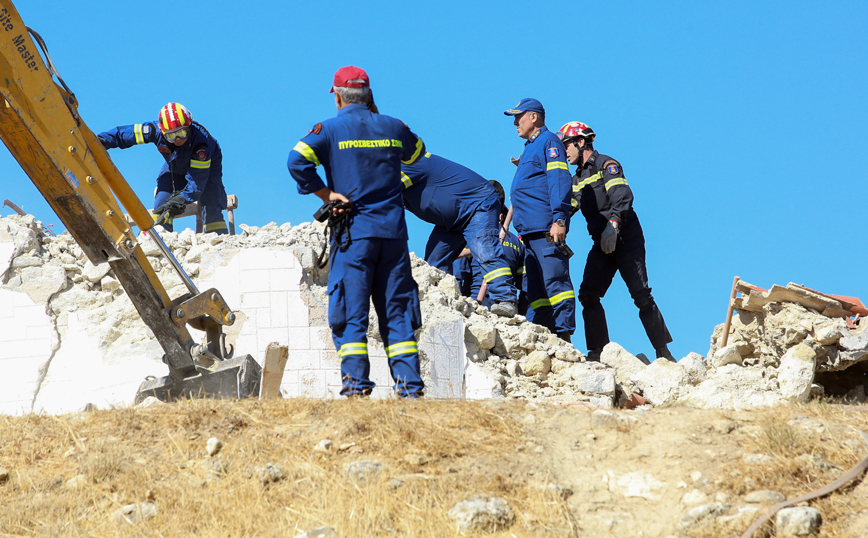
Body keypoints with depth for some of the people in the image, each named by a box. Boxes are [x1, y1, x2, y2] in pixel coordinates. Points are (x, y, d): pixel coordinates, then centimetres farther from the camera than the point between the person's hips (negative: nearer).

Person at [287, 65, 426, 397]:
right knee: (396, 312, 7)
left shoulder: (331, 129, -2)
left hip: (354, 232, -3)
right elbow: (421, 157, 28)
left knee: (350, 311, -1)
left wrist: (326, 194, -7)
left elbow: (297, 161, -15)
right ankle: (409, 383, 2)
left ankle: (356, 383, -9)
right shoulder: (393, 128, 10)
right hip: (393, 231, 3)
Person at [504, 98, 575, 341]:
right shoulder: (531, 148, 28)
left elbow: (559, 181, -13)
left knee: (554, 280, -13)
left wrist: (559, 219, -22)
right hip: (530, 230, 10)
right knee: (534, 286, 5)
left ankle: (563, 334, -17)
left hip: (546, 229, -10)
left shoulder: (549, 141, -1)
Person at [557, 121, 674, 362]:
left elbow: (623, 196, -20)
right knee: (588, 294, -6)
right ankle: (598, 351, -6)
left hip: (626, 240, -8)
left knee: (641, 296, -9)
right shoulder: (578, 180, 20)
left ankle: (664, 352, -3)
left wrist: (613, 224, -34)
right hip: (602, 244, 8)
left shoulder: (605, 165, -6)